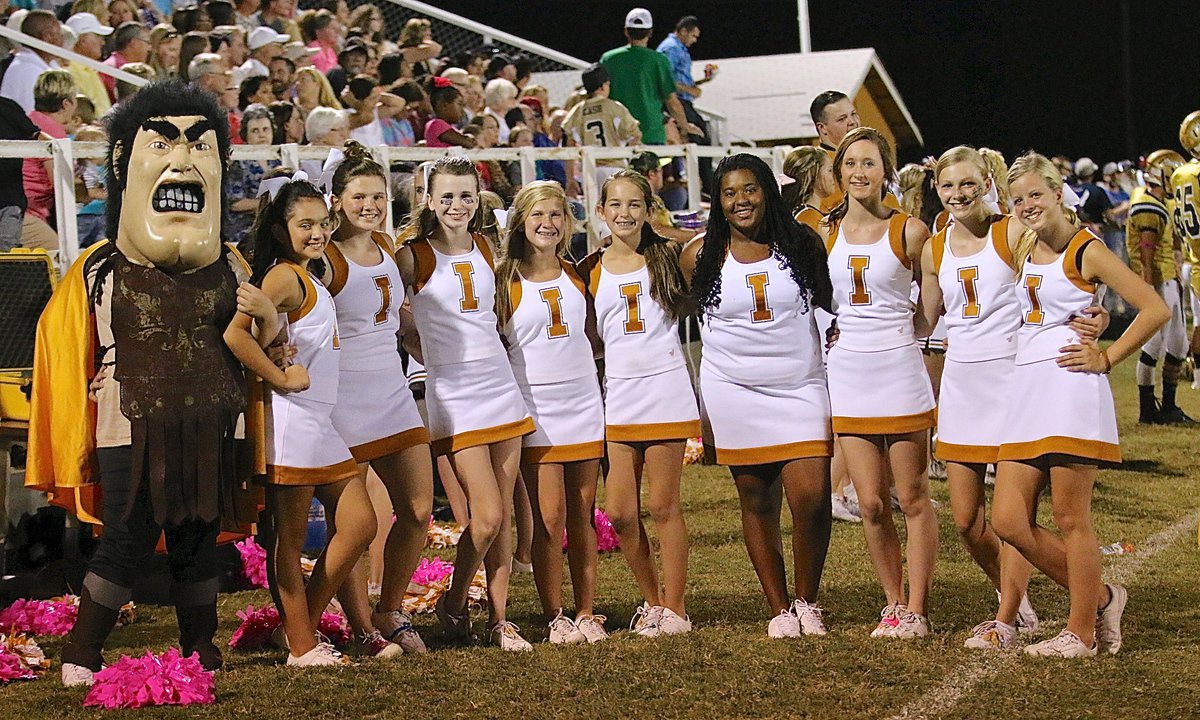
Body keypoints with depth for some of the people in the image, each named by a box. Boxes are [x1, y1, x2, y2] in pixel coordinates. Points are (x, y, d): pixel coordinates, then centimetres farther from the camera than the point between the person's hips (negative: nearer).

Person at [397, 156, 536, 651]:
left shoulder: (485, 249, 10)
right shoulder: (414, 257, -6)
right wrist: (437, 358, -1)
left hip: (501, 386, 5)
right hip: (453, 396, -5)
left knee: (504, 514, 4)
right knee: (487, 515, -10)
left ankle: (500, 620, 11)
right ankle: (453, 604, 12)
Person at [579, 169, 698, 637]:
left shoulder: (666, 257, 2)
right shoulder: (592, 271, 8)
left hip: (665, 393, -2)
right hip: (617, 398, 2)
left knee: (663, 507, 1)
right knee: (620, 514, 1)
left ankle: (675, 608, 11)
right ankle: (652, 600, 19)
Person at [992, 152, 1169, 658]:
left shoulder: (1086, 251, -3)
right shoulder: (1022, 254, 16)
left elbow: (1155, 310, -7)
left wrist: (1106, 358, -5)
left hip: (1071, 389, -7)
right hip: (1025, 391, 7)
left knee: (1070, 519, -3)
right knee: (1009, 521, 0)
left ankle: (1082, 632, 9)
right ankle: (1100, 597, 17)